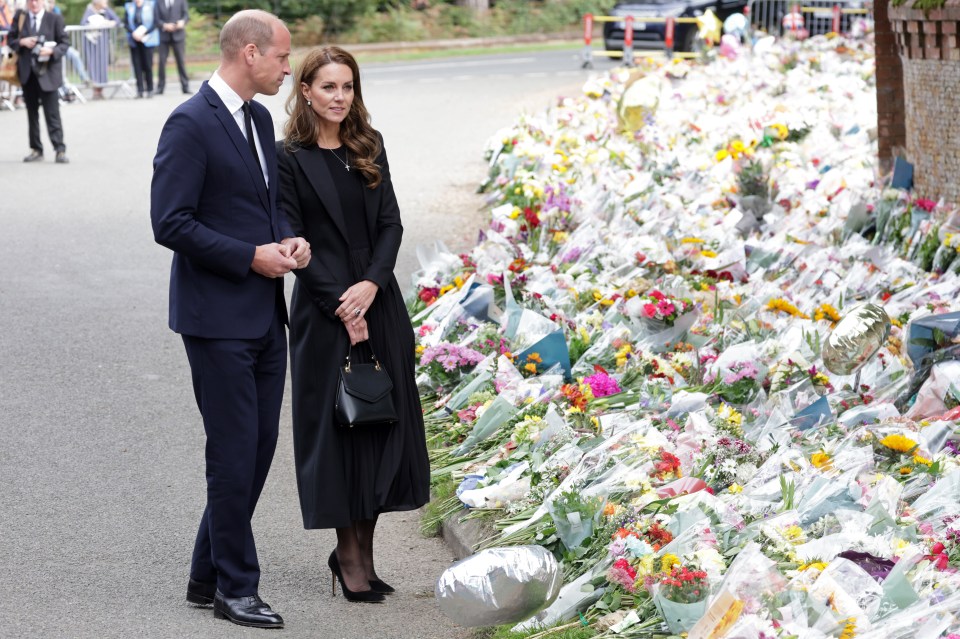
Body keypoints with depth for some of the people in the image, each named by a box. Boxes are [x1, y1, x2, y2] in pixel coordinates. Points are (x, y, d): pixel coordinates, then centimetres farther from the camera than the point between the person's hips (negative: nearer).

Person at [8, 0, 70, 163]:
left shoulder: (55, 19, -1)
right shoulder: (19, 18, 7)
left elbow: (65, 43, -1)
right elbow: (10, 40, 11)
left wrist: (52, 51, -20)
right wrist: (21, 42, -10)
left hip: (48, 72, -4)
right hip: (27, 73, 4)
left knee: (52, 112, -8)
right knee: (32, 112, 9)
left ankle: (60, 150, -8)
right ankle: (36, 149, 16)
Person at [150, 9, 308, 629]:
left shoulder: (260, 118, 12)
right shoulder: (191, 124, -15)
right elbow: (170, 223, -19)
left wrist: (289, 238, 2)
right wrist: (251, 257, -18)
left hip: (265, 315, 9)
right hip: (218, 317, -9)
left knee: (259, 447, 12)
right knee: (235, 453, -3)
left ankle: (209, 575, 23)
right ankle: (236, 588, 9)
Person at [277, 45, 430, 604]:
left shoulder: (370, 147, 9)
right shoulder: (290, 159, -6)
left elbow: (391, 223, 5)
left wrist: (371, 285, -11)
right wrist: (342, 306, -14)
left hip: (379, 303, 5)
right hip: (324, 311, -5)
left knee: (383, 422, 5)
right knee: (336, 426, 0)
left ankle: (362, 551, 14)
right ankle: (350, 554, 9)